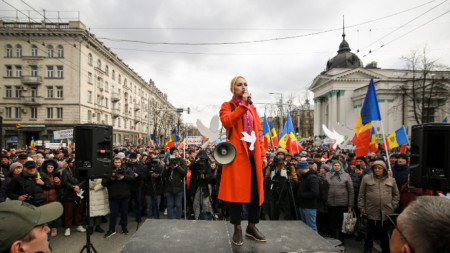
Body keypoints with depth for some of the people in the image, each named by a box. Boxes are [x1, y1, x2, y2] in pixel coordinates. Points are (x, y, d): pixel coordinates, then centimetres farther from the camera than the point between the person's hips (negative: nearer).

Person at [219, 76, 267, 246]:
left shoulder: (252, 108, 19)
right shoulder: (227, 106, 5)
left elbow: (258, 133, 15)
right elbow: (226, 121, -18)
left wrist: (263, 154, 8)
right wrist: (243, 104, -16)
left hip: (253, 155, 5)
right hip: (237, 155, -5)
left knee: (256, 192, 7)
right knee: (237, 191, 0)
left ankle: (252, 227, 24)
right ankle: (237, 229, 16)